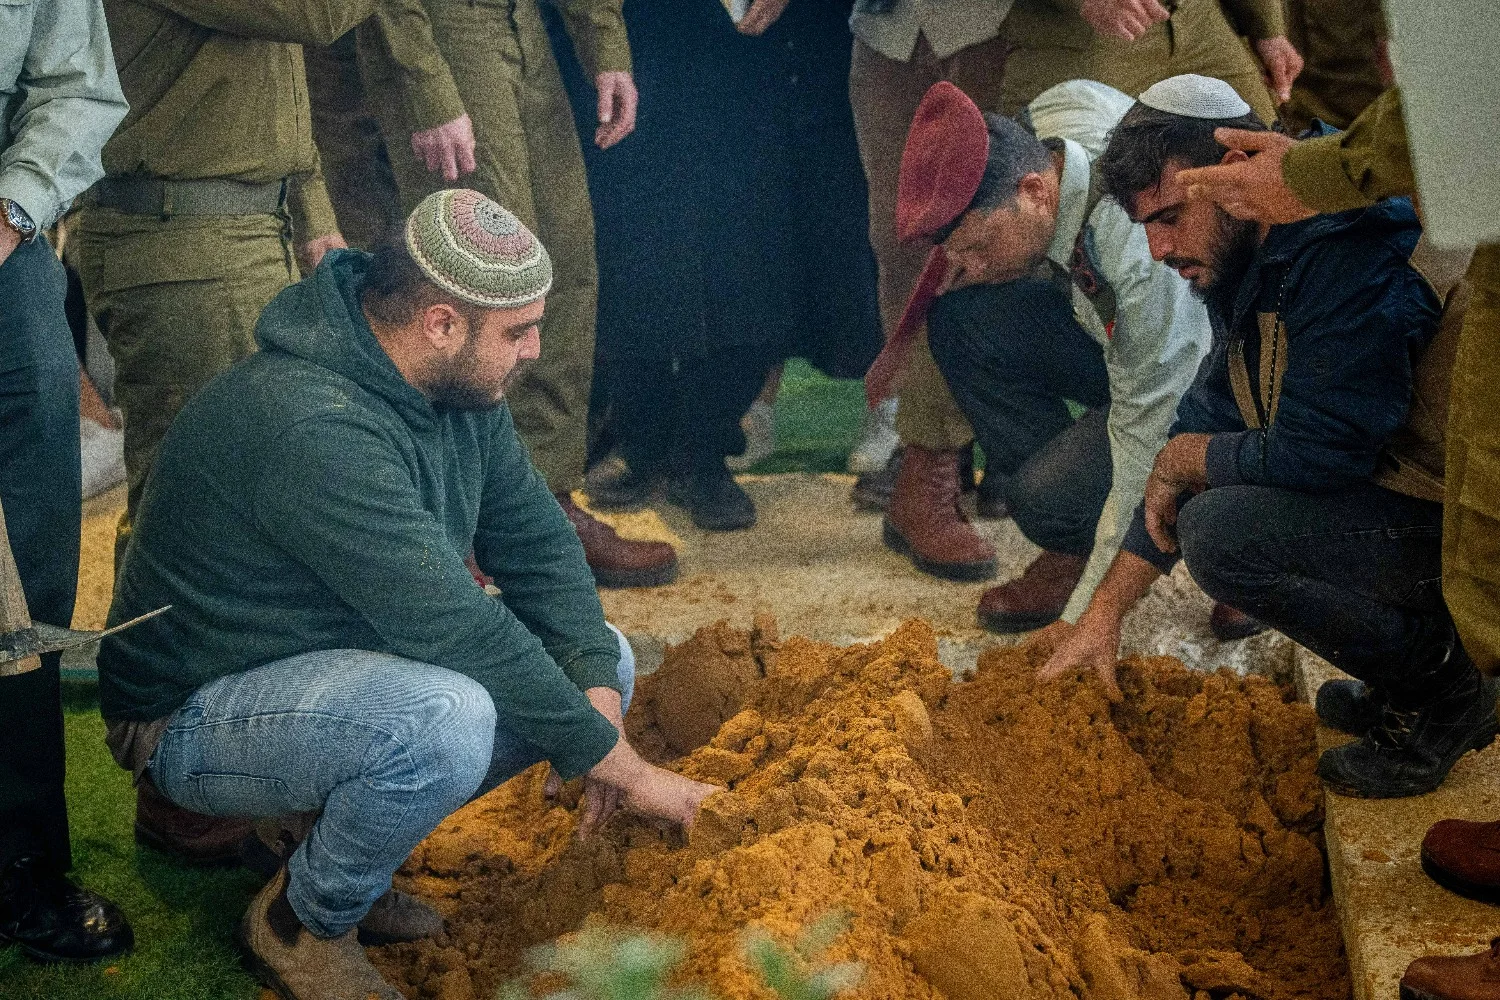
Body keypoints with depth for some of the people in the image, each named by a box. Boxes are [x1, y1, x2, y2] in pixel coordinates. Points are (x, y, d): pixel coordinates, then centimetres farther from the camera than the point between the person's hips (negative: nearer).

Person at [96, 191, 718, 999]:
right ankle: (300, 918, -8)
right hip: (201, 713, -9)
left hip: (349, 656, 9)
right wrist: (620, 766, -27)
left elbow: (537, 544, 2)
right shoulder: (312, 425, -32)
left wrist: (595, 686, -16)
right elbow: (455, 628, -33)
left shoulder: (458, 386, -3)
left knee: (602, 661, 1)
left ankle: (349, 848, 8)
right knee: (445, 716, -37)